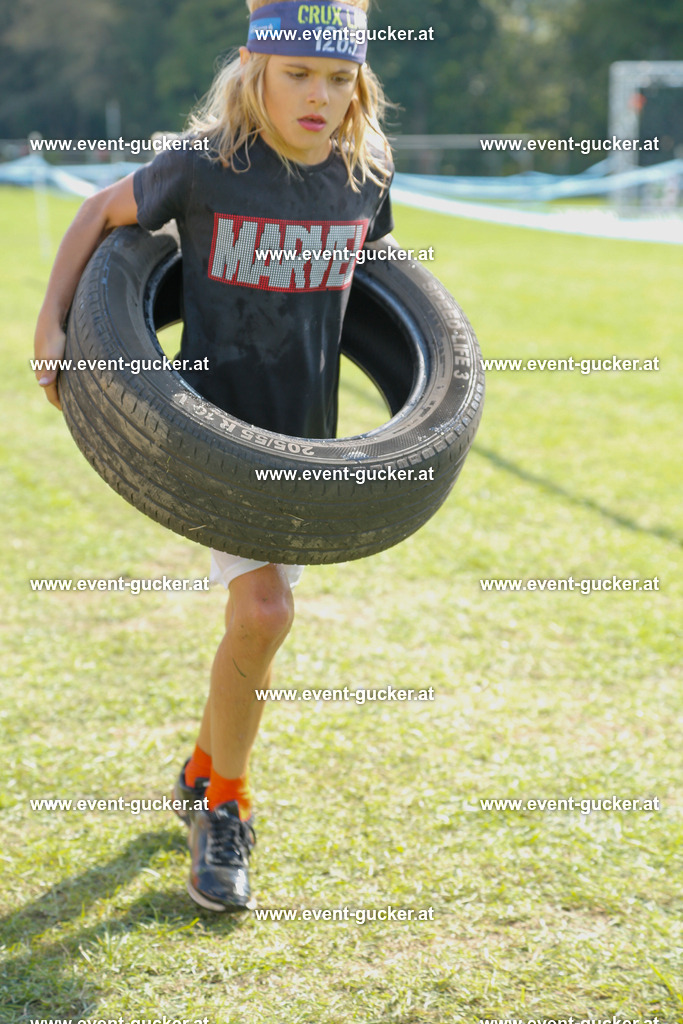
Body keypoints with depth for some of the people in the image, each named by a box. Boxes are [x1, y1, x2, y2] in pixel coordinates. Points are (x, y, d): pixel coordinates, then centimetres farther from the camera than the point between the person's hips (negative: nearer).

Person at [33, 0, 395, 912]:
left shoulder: (367, 174, -3)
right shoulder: (202, 167, -15)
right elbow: (103, 213, 1)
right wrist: (52, 323, -5)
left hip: (305, 436, 5)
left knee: (258, 617, 14)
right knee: (263, 613, -18)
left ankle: (205, 770, 40)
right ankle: (225, 809, 3)